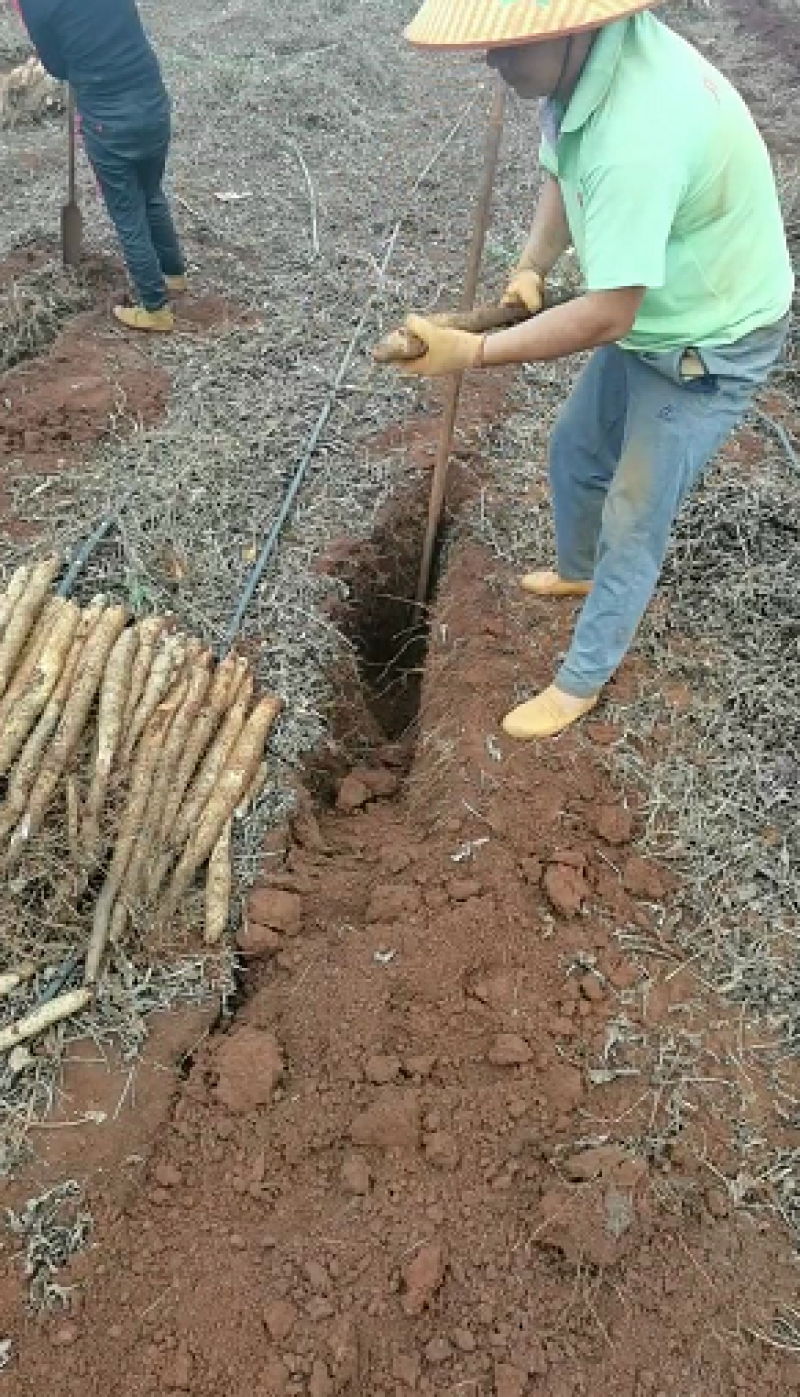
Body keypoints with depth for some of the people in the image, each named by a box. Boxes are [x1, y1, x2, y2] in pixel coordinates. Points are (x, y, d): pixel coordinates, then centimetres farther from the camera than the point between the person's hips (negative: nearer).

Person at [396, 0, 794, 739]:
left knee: (633, 521, 2)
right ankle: (578, 571, 51)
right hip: (649, 310, 9)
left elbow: (606, 317, -35)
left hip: (711, 343, -8)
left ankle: (582, 681, 21)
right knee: (575, 454, 22)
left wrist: (470, 351, -29)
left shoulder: (637, 134, -38)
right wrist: (532, 266, -8)